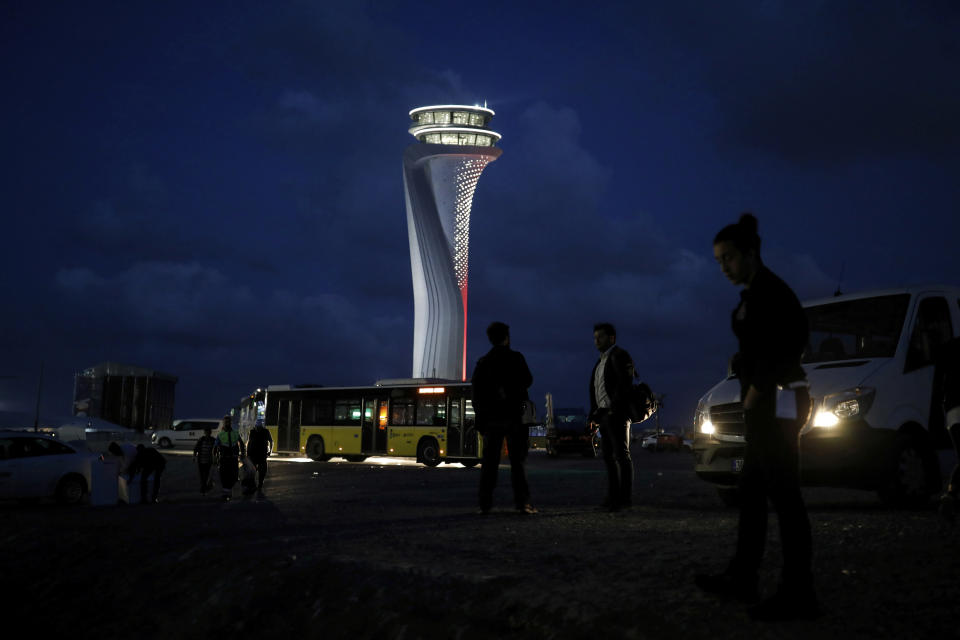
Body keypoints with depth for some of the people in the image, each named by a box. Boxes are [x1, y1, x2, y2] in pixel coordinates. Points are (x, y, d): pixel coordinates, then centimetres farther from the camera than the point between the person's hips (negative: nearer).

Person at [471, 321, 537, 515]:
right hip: (512, 417, -3)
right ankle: (522, 502, -7)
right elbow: (527, 381, 2)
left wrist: (480, 418, 9)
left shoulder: (483, 362, 7)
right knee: (517, 461, -2)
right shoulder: (515, 358, -4)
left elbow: (476, 392, 5)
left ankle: (485, 504, 2)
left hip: (490, 419, 3)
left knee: (489, 462, 5)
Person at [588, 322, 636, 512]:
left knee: (621, 455, -10)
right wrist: (594, 413, 13)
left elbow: (625, 383, -15)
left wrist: (614, 408, -20)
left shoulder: (620, 356, -5)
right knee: (609, 456, 8)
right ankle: (613, 496, 11)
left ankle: (625, 498, -12)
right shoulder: (601, 361, 22)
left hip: (617, 414, -9)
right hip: (604, 414, 9)